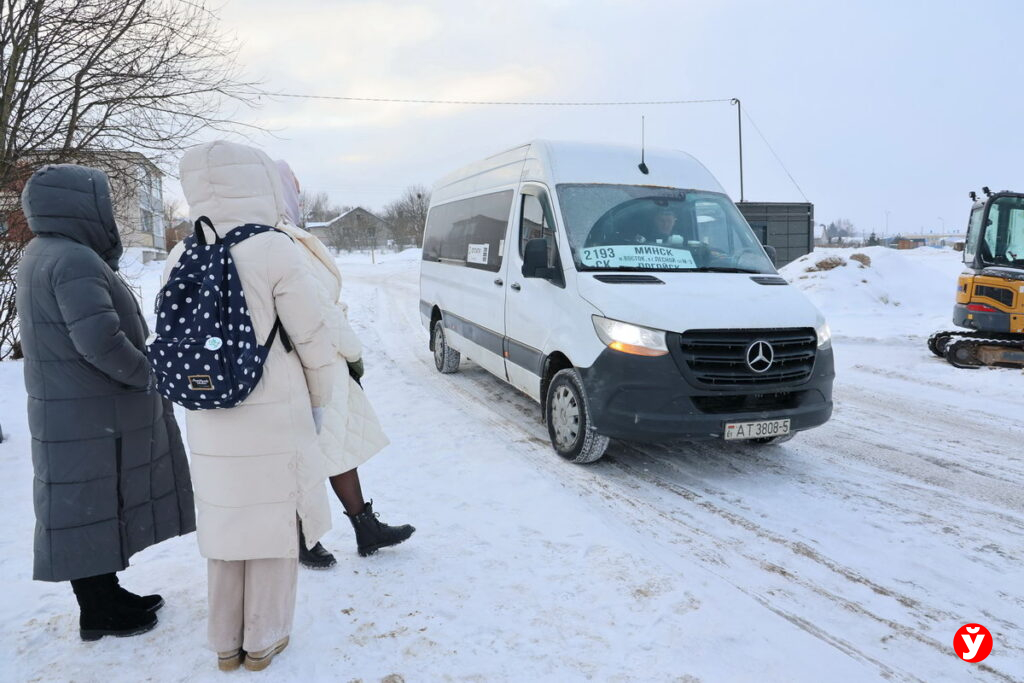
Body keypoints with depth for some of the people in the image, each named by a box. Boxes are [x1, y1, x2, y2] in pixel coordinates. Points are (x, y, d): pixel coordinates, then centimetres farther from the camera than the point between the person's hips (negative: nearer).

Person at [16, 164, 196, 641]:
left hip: (75, 410, 10)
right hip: (92, 420, -10)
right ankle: (98, 613, 18)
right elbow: (99, 339, -28)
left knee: (101, 510, 18)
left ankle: (107, 595, 32)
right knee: (92, 512, 3)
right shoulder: (74, 261, -20)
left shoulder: (41, 257, 13)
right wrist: (148, 374, -13)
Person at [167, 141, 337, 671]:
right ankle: (263, 641, 26)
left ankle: (227, 643, 32)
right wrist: (319, 400, 4)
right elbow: (313, 341, -11)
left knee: (225, 524, 18)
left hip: (210, 426, 5)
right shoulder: (275, 252, -16)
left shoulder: (180, 259, -1)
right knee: (274, 524, 12)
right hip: (275, 419, -5)